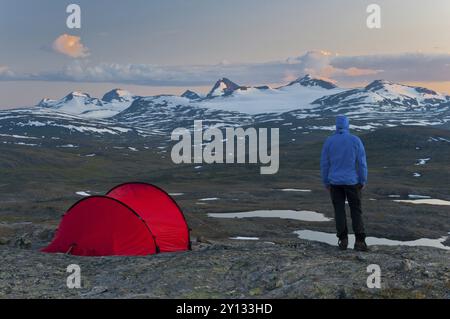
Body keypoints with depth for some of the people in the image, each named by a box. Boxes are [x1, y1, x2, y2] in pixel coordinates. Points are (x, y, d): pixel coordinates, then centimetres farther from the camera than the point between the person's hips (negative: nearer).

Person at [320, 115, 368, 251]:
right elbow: (362, 163, -8)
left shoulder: (328, 141, -4)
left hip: (335, 182, 1)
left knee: (339, 211, 11)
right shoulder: (356, 140, -8)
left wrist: (326, 182, 9)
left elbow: (324, 164, -1)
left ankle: (343, 240, 11)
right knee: (356, 211, 7)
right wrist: (363, 181, 2)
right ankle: (359, 241, 0)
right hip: (352, 181, -1)